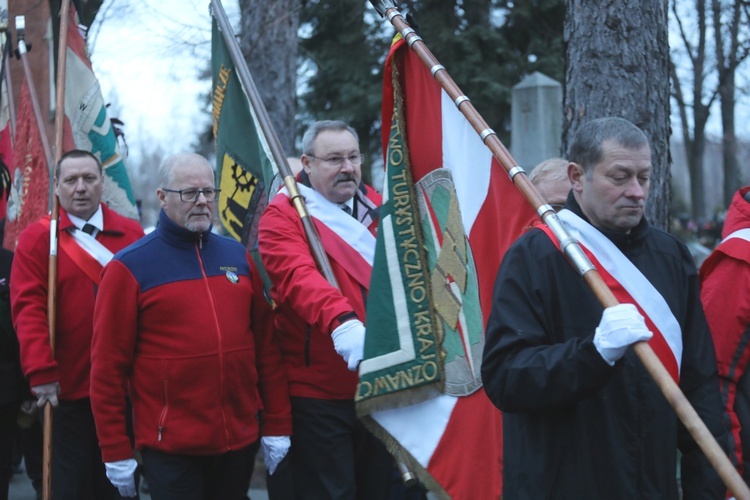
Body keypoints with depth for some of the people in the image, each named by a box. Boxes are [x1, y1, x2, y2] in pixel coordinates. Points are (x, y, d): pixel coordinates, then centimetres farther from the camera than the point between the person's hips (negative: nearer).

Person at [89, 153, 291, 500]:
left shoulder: (238, 257, 8)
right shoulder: (130, 267, -5)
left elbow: (266, 344, 10)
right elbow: (109, 363, -5)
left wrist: (277, 426, 6)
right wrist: (115, 451, -6)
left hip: (240, 441, 4)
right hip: (171, 448, -4)